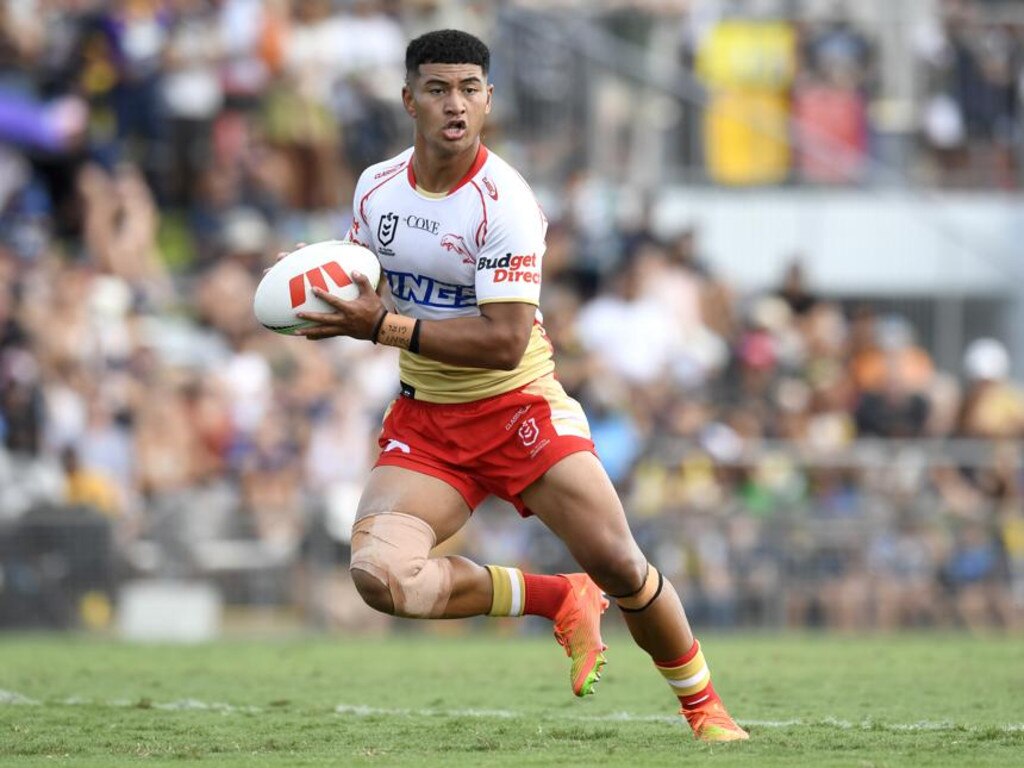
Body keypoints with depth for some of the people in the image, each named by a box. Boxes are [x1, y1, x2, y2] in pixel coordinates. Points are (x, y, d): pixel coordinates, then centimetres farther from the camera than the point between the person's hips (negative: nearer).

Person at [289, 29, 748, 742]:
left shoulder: (503, 202, -18)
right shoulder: (376, 187, 0)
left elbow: (505, 341, -25)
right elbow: (364, 292, 18)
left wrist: (383, 326, -27)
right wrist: (328, 298, -6)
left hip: (518, 408, -4)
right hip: (423, 418, 4)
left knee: (619, 566, -11)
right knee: (379, 574, -21)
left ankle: (704, 708, 16)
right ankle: (558, 599, 1)